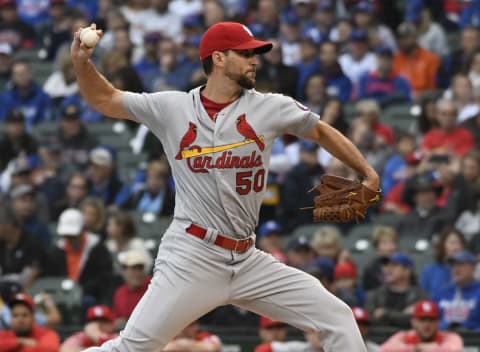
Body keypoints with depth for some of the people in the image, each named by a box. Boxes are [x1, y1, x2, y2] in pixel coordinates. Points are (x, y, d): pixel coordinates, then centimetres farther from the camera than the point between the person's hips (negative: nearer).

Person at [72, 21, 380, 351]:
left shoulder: (270, 108, 5)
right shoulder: (172, 108, 2)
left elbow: (321, 131, 20)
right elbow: (105, 99, 12)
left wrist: (368, 173, 17)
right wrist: (82, 62, -4)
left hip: (248, 261, 3)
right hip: (191, 258, -3)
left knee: (338, 320, -4)